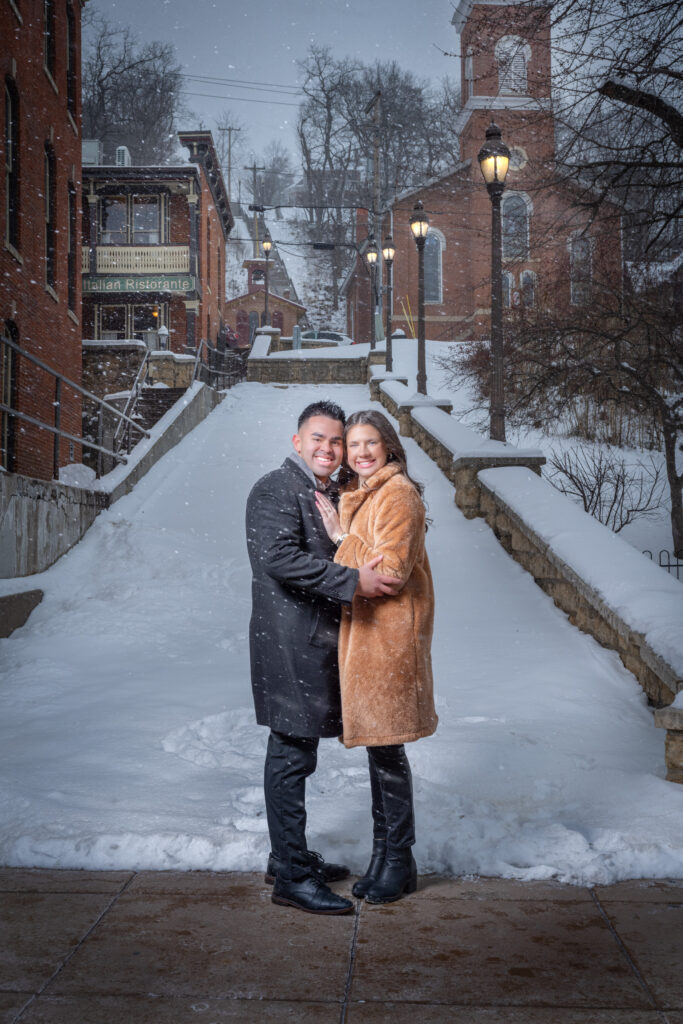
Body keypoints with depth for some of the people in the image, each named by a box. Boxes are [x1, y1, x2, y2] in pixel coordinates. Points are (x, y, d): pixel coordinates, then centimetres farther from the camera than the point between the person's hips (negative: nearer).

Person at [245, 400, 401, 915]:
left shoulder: (334, 495, 19)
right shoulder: (276, 490, -10)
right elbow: (279, 558, -22)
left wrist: (367, 570, 5)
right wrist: (353, 581, -24)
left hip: (318, 642, 10)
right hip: (289, 644, -9)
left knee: (296, 751, 16)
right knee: (291, 755, -5)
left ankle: (290, 856, 28)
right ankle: (292, 875, 2)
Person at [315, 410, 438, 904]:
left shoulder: (398, 494, -12)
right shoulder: (356, 496, 17)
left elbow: (392, 569, -18)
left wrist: (342, 537, -13)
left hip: (389, 634, -9)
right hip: (363, 631, 9)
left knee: (386, 746, -3)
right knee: (377, 745, 14)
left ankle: (399, 859, 10)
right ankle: (384, 852, 24)